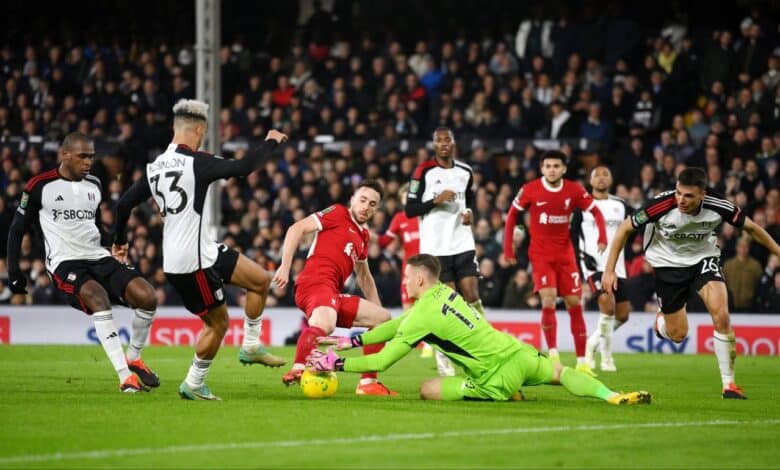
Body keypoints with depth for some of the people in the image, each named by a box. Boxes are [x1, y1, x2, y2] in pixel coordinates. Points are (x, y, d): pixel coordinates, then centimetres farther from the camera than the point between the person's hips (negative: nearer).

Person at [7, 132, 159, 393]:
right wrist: (13, 270, 1)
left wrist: (115, 249, 22)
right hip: (65, 263, -6)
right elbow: (17, 229, 6)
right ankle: (125, 377, -38)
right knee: (98, 297, -35)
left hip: (98, 258, 6)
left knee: (147, 297, -15)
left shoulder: (94, 186, 12)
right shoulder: (40, 186, -3)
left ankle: (133, 359, 10)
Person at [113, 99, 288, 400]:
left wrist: (120, 241, 27)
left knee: (261, 280, 12)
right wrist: (271, 142, 0)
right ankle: (193, 385, 13)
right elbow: (244, 167, -17)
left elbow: (124, 203, 12)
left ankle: (251, 347, 17)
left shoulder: (155, 167, 8)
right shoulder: (197, 163, -16)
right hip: (194, 260, -8)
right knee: (218, 322, 4)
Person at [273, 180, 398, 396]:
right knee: (325, 324, -39)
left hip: (334, 295, 9)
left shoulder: (363, 235, 27)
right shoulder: (337, 213, 5)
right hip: (315, 283, -9)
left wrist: (377, 308, 37)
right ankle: (297, 370, -58)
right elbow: (296, 229, -5)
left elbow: (364, 277, 40)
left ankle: (368, 382, 15)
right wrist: (285, 267, -14)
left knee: (383, 318, 18)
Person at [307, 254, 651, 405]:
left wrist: (335, 363, -2)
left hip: (499, 375, -8)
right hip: (518, 353, 8)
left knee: (428, 390, -8)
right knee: (560, 372, 30)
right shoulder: (444, 292, 11)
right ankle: (612, 397, 10)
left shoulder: (422, 316, -13)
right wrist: (351, 341, 18)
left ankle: (502, 394, -7)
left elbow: (382, 361, -10)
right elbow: (397, 326, 21)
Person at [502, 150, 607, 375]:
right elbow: (512, 215, 3)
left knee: (575, 304, 2)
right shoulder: (530, 190, -9)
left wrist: (602, 237, -11)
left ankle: (582, 361, 8)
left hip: (565, 254, 2)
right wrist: (508, 248, 1)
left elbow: (596, 211, 4)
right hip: (540, 254, -2)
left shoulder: (574, 190, -4)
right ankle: (553, 354, -5)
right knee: (549, 301, -18)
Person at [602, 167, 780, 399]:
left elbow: (751, 227, -5)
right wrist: (609, 269, -13)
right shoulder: (660, 205, -29)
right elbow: (624, 229, -14)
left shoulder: (718, 206, -25)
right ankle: (662, 320, 41)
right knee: (678, 335, 2)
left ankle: (729, 384, -10)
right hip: (668, 264, -1)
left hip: (703, 258, 1)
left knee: (722, 317, -21)